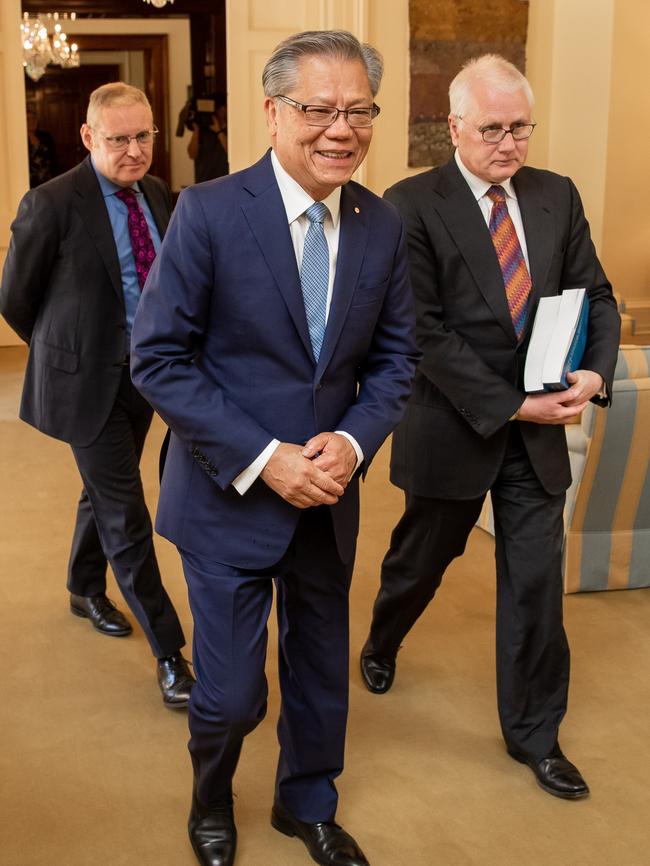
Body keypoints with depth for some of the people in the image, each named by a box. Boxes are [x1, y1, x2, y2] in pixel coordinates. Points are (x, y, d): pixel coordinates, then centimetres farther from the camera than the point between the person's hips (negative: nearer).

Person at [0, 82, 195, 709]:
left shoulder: (155, 194, 4)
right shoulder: (52, 204, -16)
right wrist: (66, 352, 6)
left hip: (143, 374, 6)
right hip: (88, 381, -6)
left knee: (104, 491, 23)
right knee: (125, 515, -3)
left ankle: (86, 590, 46)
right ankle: (168, 652, 6)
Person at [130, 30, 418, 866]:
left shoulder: (381, 224, -2)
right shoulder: (209, 211, -15)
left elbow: (394, 356, 5)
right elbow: (157, 358, -15)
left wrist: (353, 440, -13)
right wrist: (261, 459, -20)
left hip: (330, 496, 4)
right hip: (230, 498, -4)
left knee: (321, 673, 20)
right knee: (231, 693, 6)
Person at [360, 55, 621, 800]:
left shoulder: (557, 196, 3)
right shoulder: (412, 206, -11)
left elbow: (595, 294, 4)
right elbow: (424, 332, -16)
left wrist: (594, 370, -16)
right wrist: (508, 404, -20)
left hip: (539, 428, 3)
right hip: (454, 426, -3)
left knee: (536, 579, 7)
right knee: (420, 560, 17)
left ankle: (533, 732, 24)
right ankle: (381, 646, 49)